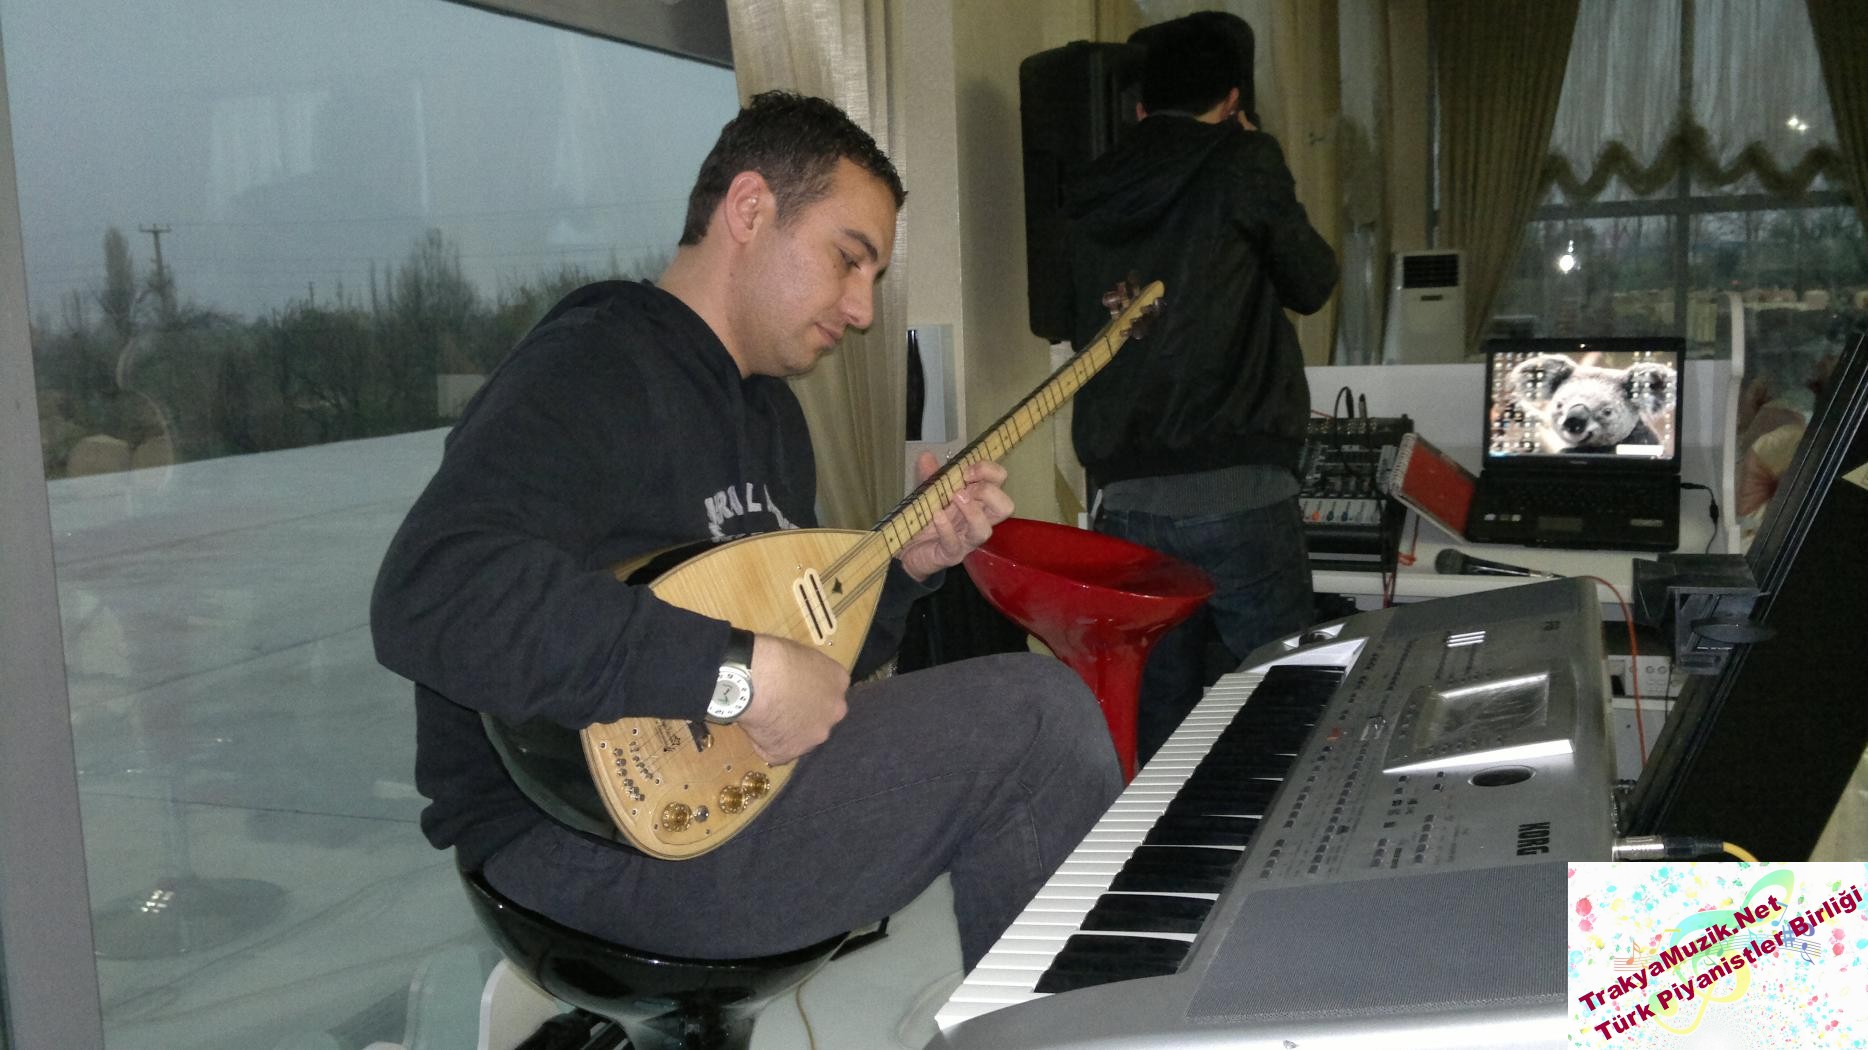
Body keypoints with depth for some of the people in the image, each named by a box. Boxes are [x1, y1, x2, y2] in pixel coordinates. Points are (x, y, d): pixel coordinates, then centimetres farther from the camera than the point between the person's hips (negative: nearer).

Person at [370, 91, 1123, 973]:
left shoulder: (768, 409, 15)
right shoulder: (589, 371, -16)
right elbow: (430, 600, -33)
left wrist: (906, 565, 1)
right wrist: (740, 671, -33)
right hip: (579, 830, -10)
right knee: (1039, 711, -16)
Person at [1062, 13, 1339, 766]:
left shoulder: (1090, 195, 11)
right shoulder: (1243, 163, -1)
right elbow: (1312, 285, 11)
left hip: (1125, 500, 4)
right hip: (1236, 494, -4)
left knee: (1157, 724, 9)